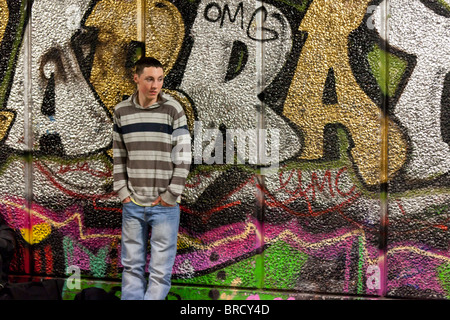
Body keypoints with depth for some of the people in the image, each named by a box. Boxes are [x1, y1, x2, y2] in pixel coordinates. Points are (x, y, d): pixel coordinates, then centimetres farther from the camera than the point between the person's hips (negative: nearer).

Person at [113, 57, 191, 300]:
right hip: (132, 204, 3)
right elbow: (119, 156, 10)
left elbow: (183, 157, -6)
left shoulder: (173, 110, -5)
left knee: (160, 270, 1)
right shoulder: (121, 111, 5)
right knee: (131, 266, 11)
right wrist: (123, 192, 3)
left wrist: (171, 196, -9)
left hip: (164, 205, -3)